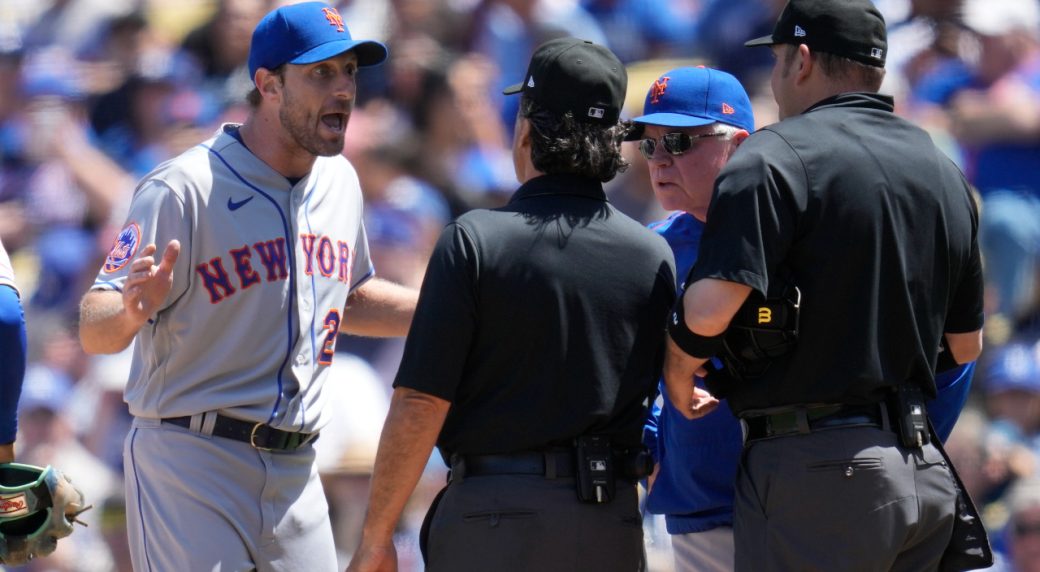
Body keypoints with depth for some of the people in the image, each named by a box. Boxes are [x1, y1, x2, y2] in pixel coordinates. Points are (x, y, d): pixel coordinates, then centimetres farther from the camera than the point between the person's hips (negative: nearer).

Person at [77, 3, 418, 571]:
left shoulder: (339, 182, 9)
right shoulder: (185, 189, -14)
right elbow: (93, 329, -17)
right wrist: (133, 311, -40)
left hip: (295, 474, 7)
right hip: (191, 464, -7)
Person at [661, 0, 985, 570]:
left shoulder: (775, 157, -9)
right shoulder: (944, 172, 15)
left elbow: (709, 309, -19)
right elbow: (966, 343, 21)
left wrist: (678, 375, 1)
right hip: (926, 471, 8)